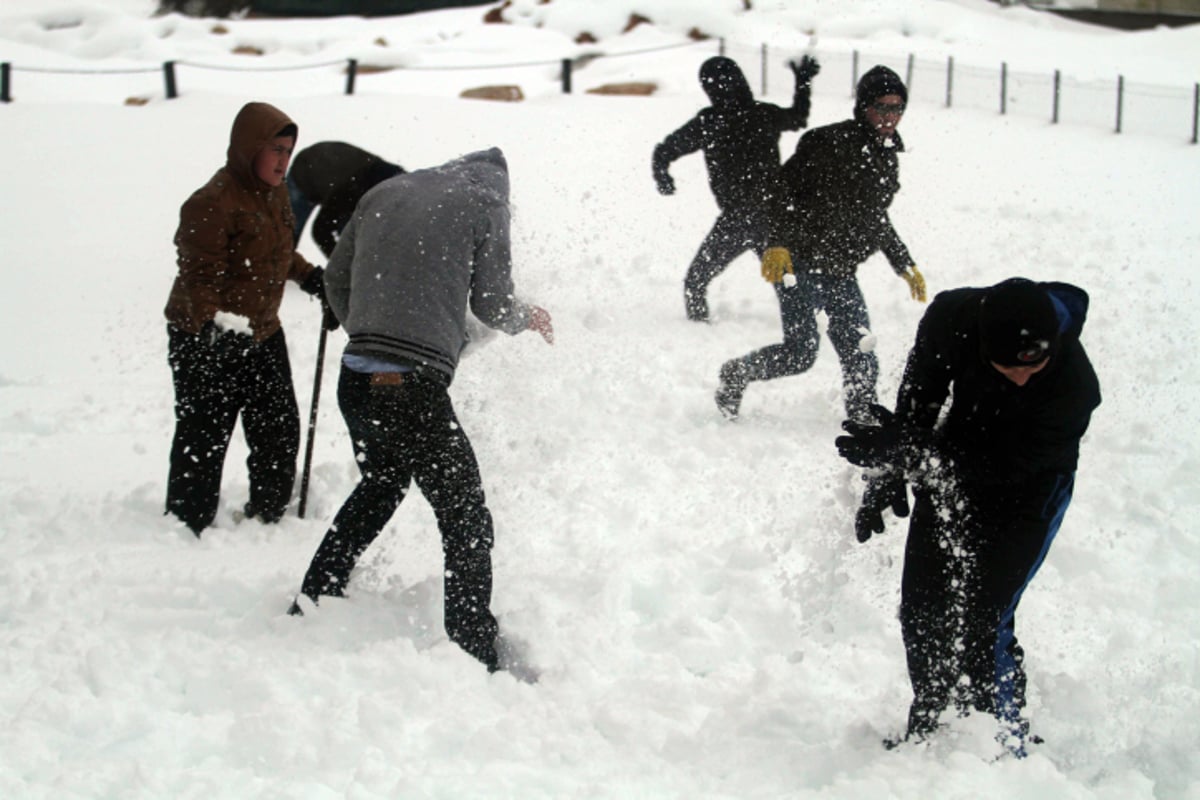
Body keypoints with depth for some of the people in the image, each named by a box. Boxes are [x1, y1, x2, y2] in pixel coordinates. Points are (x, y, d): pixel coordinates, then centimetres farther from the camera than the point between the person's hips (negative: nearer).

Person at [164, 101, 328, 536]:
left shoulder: (275, 193, 6)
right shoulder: (212, 204, -22)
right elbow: (199, 278, -25)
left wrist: (310, 277, 14)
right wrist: (214, 327, -37)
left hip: (261, 333, 9)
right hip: (204, 340, -9)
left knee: (280, 431, 13)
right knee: (203, 440, -2)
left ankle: (268, 517, 29)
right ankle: (188, 529, 10)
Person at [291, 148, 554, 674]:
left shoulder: (385, 192, 17)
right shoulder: (485, 201, 3)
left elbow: (337, 278, 20)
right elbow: (492, 304, 4)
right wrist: (528, 318, 25)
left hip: (355, 378, 7)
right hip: (414, 385, -6)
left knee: (380, 485, 30)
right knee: (465, 520, 3)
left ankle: (312, 604, 38)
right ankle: (474, 658, -1)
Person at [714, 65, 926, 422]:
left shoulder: (887, 157, 14)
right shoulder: (828, 143, -10)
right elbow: (785, 190, -13)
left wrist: (905, 265, 26)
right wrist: (777, 243, -25)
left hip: (842, 272, 7)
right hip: (798, 260, -7)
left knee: (861, 360, -1)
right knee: (801, 350, -12)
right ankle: (736, 374, 13)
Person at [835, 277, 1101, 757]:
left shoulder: (1074, 387, -36)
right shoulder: (953, 317, -26)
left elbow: (999, 465, -33)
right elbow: (916, 402, -9)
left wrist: (903, 456, -39)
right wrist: (887, 478, -7)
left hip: (1028, 490, -4)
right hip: (952, 464, 4)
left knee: (981, 620, -12)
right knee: (921, 608, 7)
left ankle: (1007, 743, 5)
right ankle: (927, 728, 27)